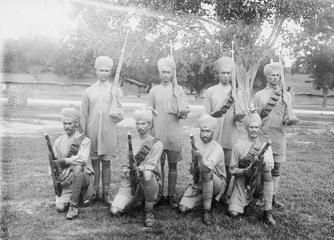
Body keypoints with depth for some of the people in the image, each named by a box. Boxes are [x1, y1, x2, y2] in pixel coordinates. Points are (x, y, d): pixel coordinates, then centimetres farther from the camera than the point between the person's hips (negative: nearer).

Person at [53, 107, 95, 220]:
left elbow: (82, 160, -22)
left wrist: (64, 161, -18)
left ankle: (74, 206, -26)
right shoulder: (58, 141, 9)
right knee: (60, 207, -18)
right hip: (65, 180, 4)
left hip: (84, 177, -4)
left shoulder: (84, 140, -5)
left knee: (77, 168, -39)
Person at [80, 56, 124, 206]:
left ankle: (106, 193, 13)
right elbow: (84, 115, 9)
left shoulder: (115, 90, 5)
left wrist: (117, 115, -20)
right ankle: (94, 193, 17)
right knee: (94, 162, 6)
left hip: (108, 132, -1)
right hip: (92, 132, 1)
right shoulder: (89, 91, 7)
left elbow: (121, 113, 3)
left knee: (106, 163, 5)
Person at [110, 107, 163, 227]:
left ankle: (149, 211, -19)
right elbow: (125, 163, 9)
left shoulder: (156, 144, -2)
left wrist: (137, 168, -28)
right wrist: (126, 169, -14)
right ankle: (136, 199, 19)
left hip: (151, 183, -4)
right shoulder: (132, 142, 13)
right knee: (115, 210, -14)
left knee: (147, 174, -41)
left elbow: (151, 165, -12)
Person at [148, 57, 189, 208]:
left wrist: (182, 113, -19)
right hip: (157, 133, 0)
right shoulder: (154, 91, 8)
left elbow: (184, 114, 4)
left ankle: (171, 195, 10)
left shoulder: (178, 90, 6)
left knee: (173, 164, 2)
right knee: (159, 163, 2)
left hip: (174, 133, 0)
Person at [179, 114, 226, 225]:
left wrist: (201, 158, -55)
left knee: (207, 173, -39)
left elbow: (208, 167, -35)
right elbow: (192, 170, 6)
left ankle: (207, 211, -29)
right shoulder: (198, 145, 4)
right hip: (199, 183, 5)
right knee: (183, 208, -13)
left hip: (217, 183, -5)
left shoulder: (217, 148, -15)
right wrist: (193, 168, -18)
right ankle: (206, 198, 16)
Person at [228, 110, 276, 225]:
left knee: (267, 171, -34)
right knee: (233, 212, -18)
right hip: (242, 182, 0)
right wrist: (245, 171, -20)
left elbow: (271, 166, -12)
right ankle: (247, 199, 20)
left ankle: (267, 212, -26)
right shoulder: (239, 146, 1)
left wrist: (262, 160, -33)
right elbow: (232, 169, 0)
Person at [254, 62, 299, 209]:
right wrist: (261, 113, -12)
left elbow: (288, 118, 5)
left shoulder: (286, 95, 10)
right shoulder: (259, 95, 5)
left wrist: (291, 119, -14)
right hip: (262, 137, -2)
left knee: (276, 169, 7)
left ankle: (273, 197, 16)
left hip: (279, 137, 2)